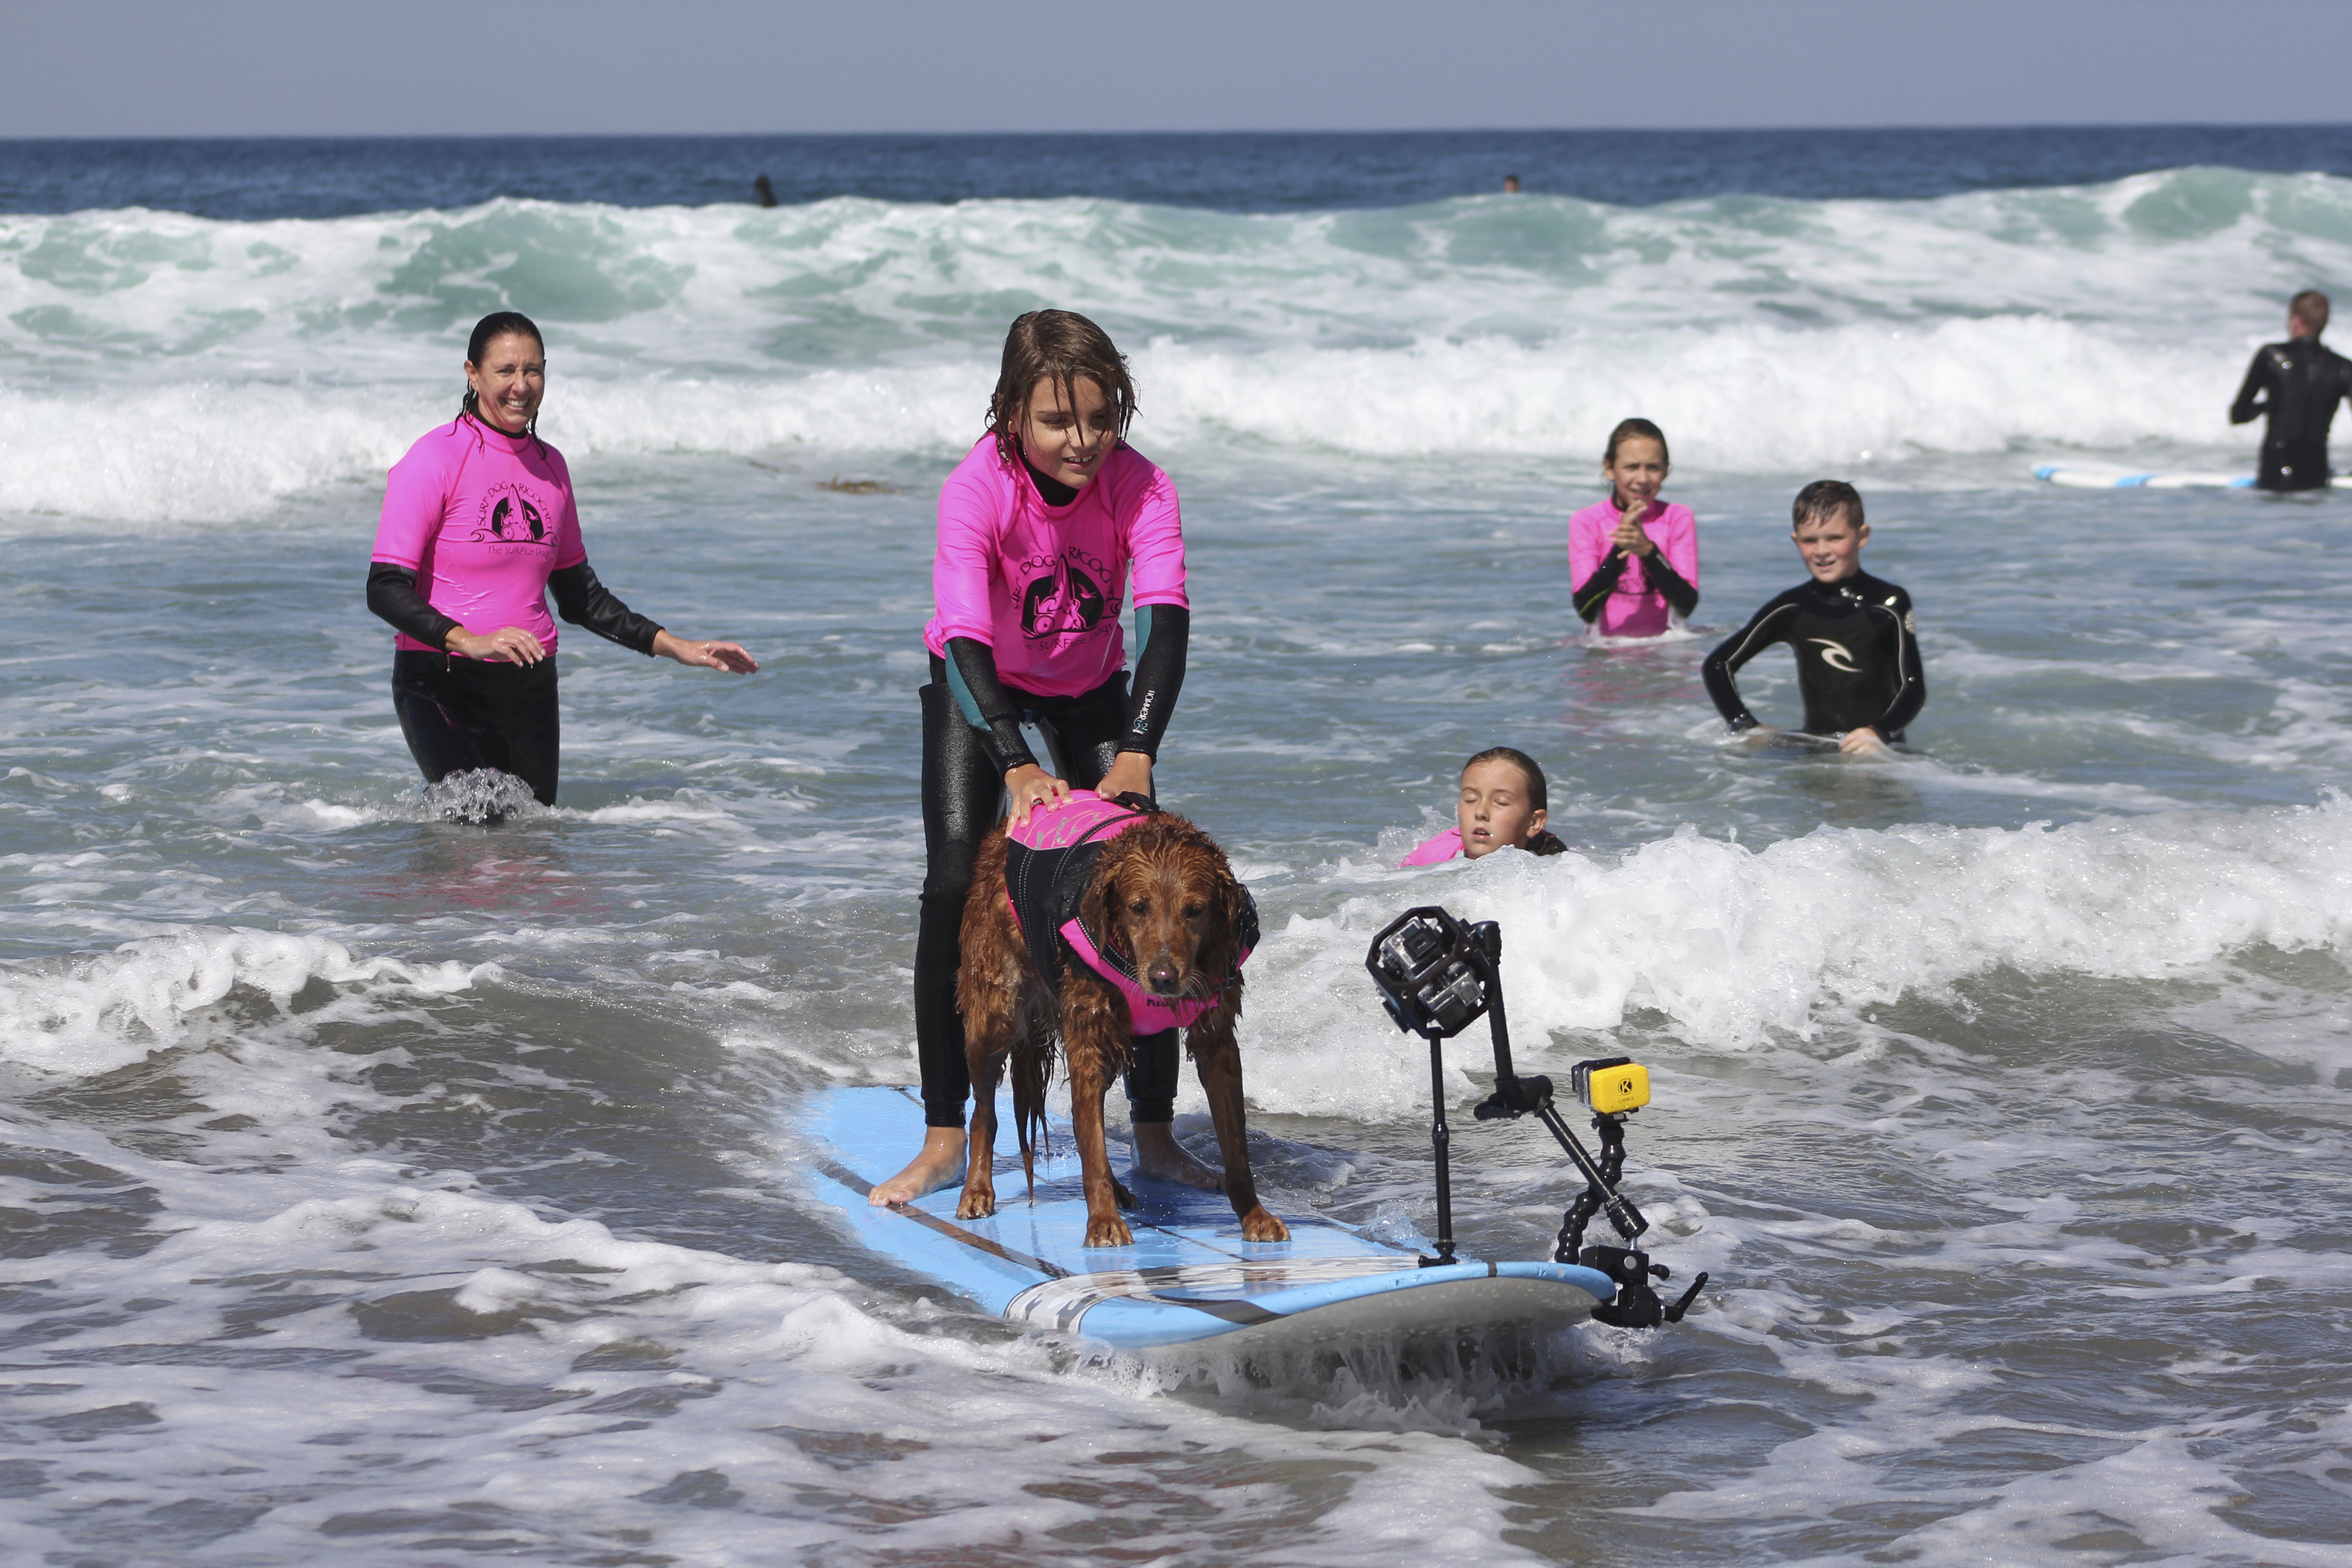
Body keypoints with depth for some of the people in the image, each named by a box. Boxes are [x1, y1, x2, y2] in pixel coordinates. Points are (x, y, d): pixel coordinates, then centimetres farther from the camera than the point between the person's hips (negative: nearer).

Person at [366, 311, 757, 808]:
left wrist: (676, 647, 15)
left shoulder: (549, 465, 11)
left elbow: (578, 597, 21)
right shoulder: (435, 459, -8)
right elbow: (385, 590, -14)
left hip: (529, 686, 6)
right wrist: (470, 641, -28)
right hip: (441, 680, -6)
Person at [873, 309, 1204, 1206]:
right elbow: (964, 637, -43)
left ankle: (1154, 1133, 3)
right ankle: (944, 1139, -10)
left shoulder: (1139, 487, -27)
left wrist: (1136, 754, -55)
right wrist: (1016, 768, -57)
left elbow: (1165, 619, -39)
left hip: (1092, 692, 2)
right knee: (956, 885, -16)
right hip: (980, 689, -2)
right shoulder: (976, 490, -33)